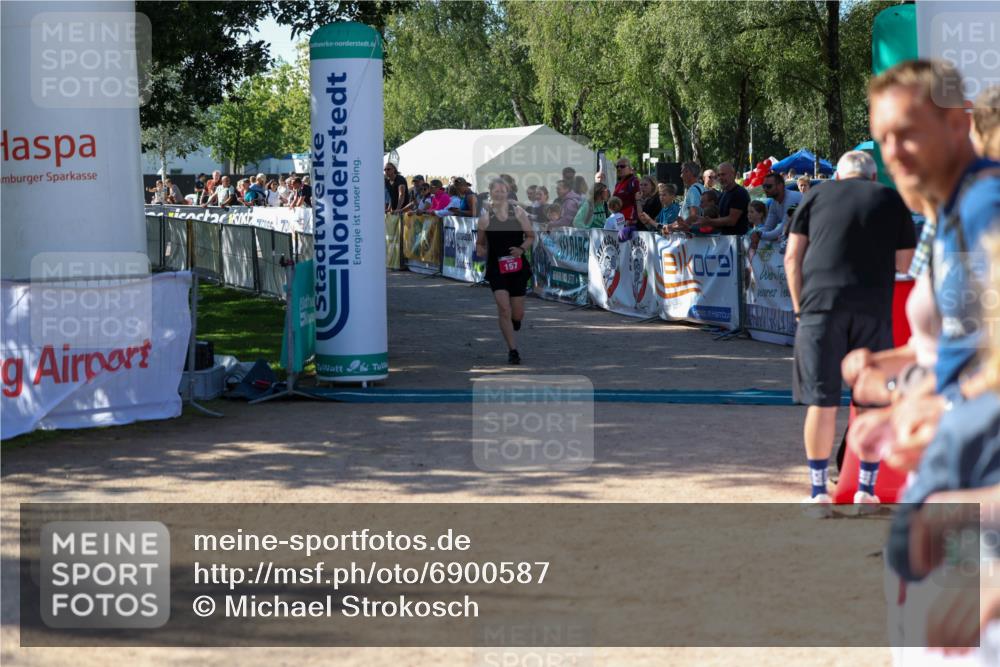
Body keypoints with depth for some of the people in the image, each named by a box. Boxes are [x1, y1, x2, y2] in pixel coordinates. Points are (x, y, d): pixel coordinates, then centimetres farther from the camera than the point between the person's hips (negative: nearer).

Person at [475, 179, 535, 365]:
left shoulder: (518, 212, 2)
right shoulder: (485, 216, 2)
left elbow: (531, 236, 7)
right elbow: (480, 243, 12)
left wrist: (522, 248, -11)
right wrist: (481, 251, -9)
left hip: (517, 266, 1)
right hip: (496, 266, -1)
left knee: (517, 313, 7)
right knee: (503, 307, -16)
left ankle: (512, 331, 43)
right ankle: (512, 350, -11)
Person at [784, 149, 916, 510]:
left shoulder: (816, 197, 14)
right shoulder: (892, 200, 15)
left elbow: (792, 258, 8)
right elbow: (904, 263, 12)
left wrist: (799, 306, 13)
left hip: (821, 302, 0)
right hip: (874, 308, 0)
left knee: (822, 401, 3)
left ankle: (819, 492, 7)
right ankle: (866, 489, 14)